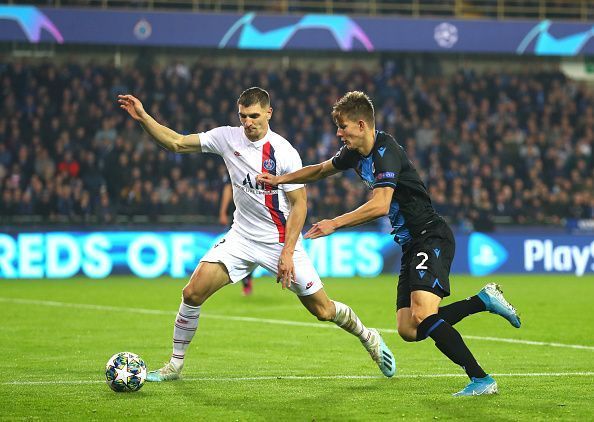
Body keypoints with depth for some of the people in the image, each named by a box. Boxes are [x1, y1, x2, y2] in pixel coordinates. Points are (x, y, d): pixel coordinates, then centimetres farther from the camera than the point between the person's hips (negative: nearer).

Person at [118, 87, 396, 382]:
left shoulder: (285, 153, -16)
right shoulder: (228, 138, -5)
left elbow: (299, 204, -11)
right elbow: (176, 143, -3)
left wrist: (287, 252, -17)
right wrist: (143, 117, -16)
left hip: (281, 241, -3)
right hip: (242, 237, 4)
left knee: (323, 310, 0)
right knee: (193, 293, -11)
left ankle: (368, 337, 30)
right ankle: (175, 365, 3)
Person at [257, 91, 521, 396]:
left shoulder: (385, 152, -17)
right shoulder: (356, 153, 11)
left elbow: (380, 205, -29)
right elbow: (321, 170, 30)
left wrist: (334, 224, -25)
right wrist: (279, 179, 23)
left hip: (432, 237, -9)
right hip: (411, 244, 9)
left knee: (423, 317, -26)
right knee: (409, 331, 0)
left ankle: (481, 379, -23)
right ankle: (484, 300, 12)